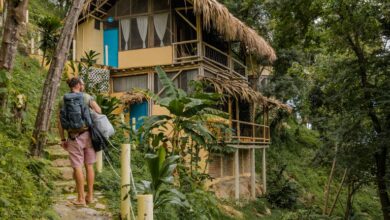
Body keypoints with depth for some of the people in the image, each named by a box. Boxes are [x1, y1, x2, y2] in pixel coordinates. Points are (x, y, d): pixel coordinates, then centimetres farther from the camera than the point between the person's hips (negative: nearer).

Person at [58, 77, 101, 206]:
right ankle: (90, 196, 14)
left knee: (77, 167, 2)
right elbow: (99, 111, -8)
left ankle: (81, 199, 5)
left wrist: (63, 139, 6)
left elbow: (60, 122, 0)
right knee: (89, 165, 9)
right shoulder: (87, 97, 0)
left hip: (74, 137, -1)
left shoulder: (63, 101, 2)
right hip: (88, 134, 1)